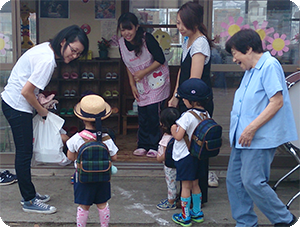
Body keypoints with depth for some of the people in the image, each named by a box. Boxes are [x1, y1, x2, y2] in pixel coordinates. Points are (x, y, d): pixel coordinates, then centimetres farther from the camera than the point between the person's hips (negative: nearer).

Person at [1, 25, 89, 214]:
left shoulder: (46, 48, 5)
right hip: (17, 107, -10)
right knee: (24, 154, -1)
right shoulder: (47, 60, -25)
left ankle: (29, 193, 29)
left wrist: (39, 98, 5)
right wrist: (41, 110, -11)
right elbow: (26, 92, -26)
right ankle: (29, 201, 10)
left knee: (24, 152, 17)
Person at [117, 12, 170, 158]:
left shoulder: (147, 39, -22)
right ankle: (143, 145, 19)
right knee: (142, 114, 7)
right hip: (141, 84, 5)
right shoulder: (122, 43, -5)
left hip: (157, 81, -5)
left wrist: (143, 72, -19)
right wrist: (132, 85, 7)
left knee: (154, 112, -8)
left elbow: (160, 60, -17)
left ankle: (155, 146, 4)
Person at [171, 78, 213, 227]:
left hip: (184, 155, -7)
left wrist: (173, 130, -3)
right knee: (195, 184, 19)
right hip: (197, 154, 7)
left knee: (186, 186, 2)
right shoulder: (206, 115, 2)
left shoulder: (188, 116, -22)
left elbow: (178, 136, -23)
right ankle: (197, 213, 29)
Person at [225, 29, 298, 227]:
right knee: (234, 179, 9)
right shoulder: (251, 70, 18)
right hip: (243, 138, 10)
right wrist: (241, 130, 18)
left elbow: (277, 102, -20)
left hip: (260, 139, -10)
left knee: (252, 182, -9)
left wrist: (252, 128, -23)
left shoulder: (269, 65, -12)